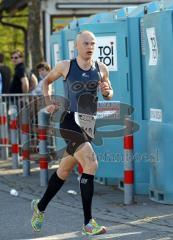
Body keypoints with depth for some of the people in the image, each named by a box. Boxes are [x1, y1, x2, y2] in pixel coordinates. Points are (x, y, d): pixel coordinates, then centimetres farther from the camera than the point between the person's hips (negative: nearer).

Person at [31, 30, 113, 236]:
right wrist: (49, 102, 4)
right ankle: (88, 223, -19)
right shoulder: (65, 66, -4)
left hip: (89, 123, 5)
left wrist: (107, 92, -6)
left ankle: (40, 207, 41)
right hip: (70, 121, -5)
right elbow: (46, 81, 14)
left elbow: (109, 95, 16)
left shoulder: (101, 69, 5)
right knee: (91, 164, -22)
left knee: (65, 170, 18)